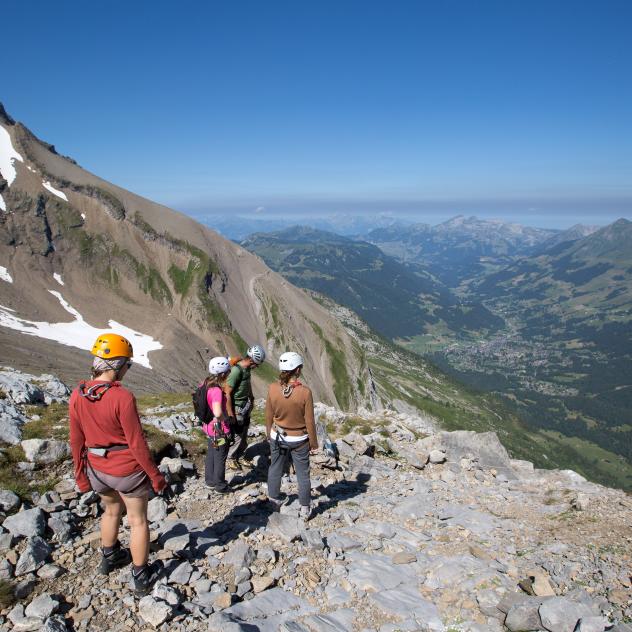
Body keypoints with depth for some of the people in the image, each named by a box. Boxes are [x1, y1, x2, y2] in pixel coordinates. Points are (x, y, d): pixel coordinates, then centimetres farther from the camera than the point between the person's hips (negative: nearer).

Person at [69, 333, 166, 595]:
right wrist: (155, 476, -9)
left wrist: (81, 474, 13)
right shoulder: (123, 397, -26)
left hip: (98, 470, 6)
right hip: (129, 470, -5)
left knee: (111, 510, 30)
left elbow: (76, 441, 0)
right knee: (138, 520, 14)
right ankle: (141, 577, 28)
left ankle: (109, 557, 50)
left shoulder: (77, 395, -9)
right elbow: (137, 444, -21)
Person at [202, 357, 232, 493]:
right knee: (220, 458, 12)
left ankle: (210, 480, 43)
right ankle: (220, 486, 29)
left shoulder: (206, 383, -4)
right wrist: (226, 418, -23)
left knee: (211, 454, 26)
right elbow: (218, 413, -45)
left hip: (209, 426, 8)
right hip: (219, 430, -8)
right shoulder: (217, 391, -32)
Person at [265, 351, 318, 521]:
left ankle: (274, 502, 38)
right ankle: (305, 509, 28)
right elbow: (309, 422, -14)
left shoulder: (273, 388, -16)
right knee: (303, 473, 15)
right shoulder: (305, 392, -23)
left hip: (278, 437, 2)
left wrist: (269, 434, 15)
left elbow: (269, 416, -3)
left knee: (275, 469, 22)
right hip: (299, 440, -2)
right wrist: (314, 443, 0)